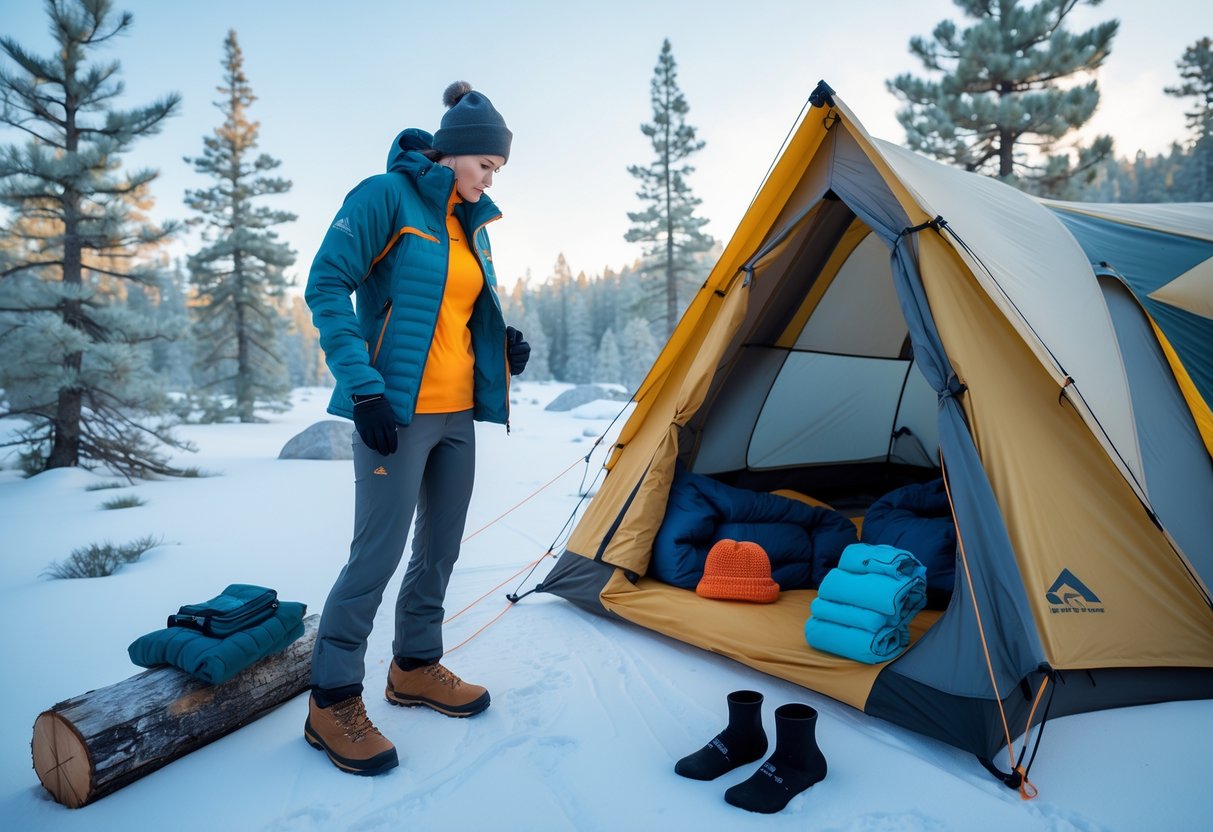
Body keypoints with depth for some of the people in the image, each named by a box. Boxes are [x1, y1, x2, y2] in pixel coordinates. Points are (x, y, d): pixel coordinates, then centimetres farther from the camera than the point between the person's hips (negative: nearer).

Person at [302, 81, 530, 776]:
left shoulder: (472, 224, 15)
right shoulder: (386, 196, -7)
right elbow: (327, 287, -11)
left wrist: (505, 341, 1)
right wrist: (363, 386, -19)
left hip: (458, 412, 8)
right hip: (397, 412, -8)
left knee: (442, 545, 14)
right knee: (379, 551, -6)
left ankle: (416, 668, 33)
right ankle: (333, 702, 11)